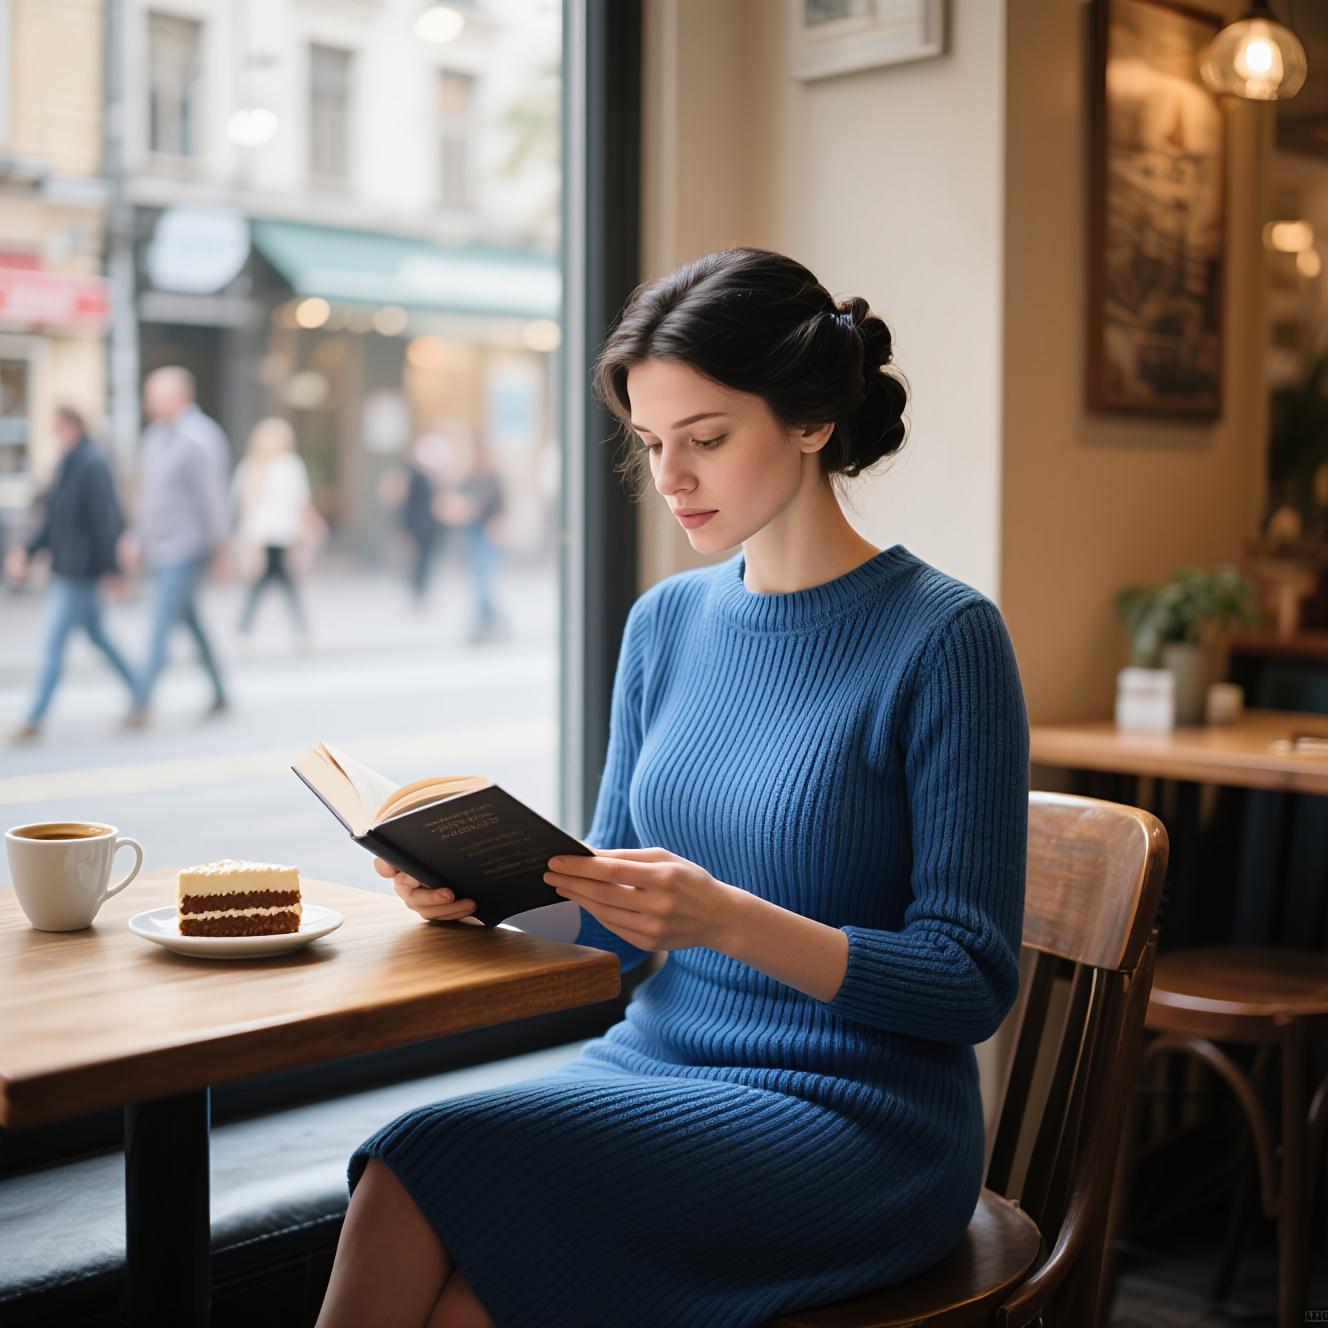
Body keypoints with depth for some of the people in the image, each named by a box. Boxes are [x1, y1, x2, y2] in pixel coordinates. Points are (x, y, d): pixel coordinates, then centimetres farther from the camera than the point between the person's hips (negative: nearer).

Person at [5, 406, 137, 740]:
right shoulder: (68, 464, 11)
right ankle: (138, 694, 27)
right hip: (66, 568, 10)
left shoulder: (92, 465, -17)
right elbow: (53, 519, 15)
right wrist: (27, 551, 5)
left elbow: (105, 520, -18)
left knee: (54, 641, -6)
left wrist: (112, 569, -17)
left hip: (80, 571, -10)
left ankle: (36, 718, -1)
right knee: (96, 634, 17)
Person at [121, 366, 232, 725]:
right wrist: (137, 537, 19)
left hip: (186, 550, -9)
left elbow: (212, 496, -16)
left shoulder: (199, 439, -15)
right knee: (191, 623, 14)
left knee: (162, 625, -11)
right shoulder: (155, 435, 14)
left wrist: (219, 546, -15)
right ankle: (219, 694, 24)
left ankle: (141, 704, -11)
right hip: (160, 549, 9)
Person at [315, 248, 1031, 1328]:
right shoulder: (667, 622, 9)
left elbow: (974, 983, -12)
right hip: (656, 1069, 5)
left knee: (426, 1174, -25)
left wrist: (726, 919, -25)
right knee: (404, 1196, -24)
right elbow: (611, 931, 13)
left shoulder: (944, 637, -10)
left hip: (857, 1125, -5)